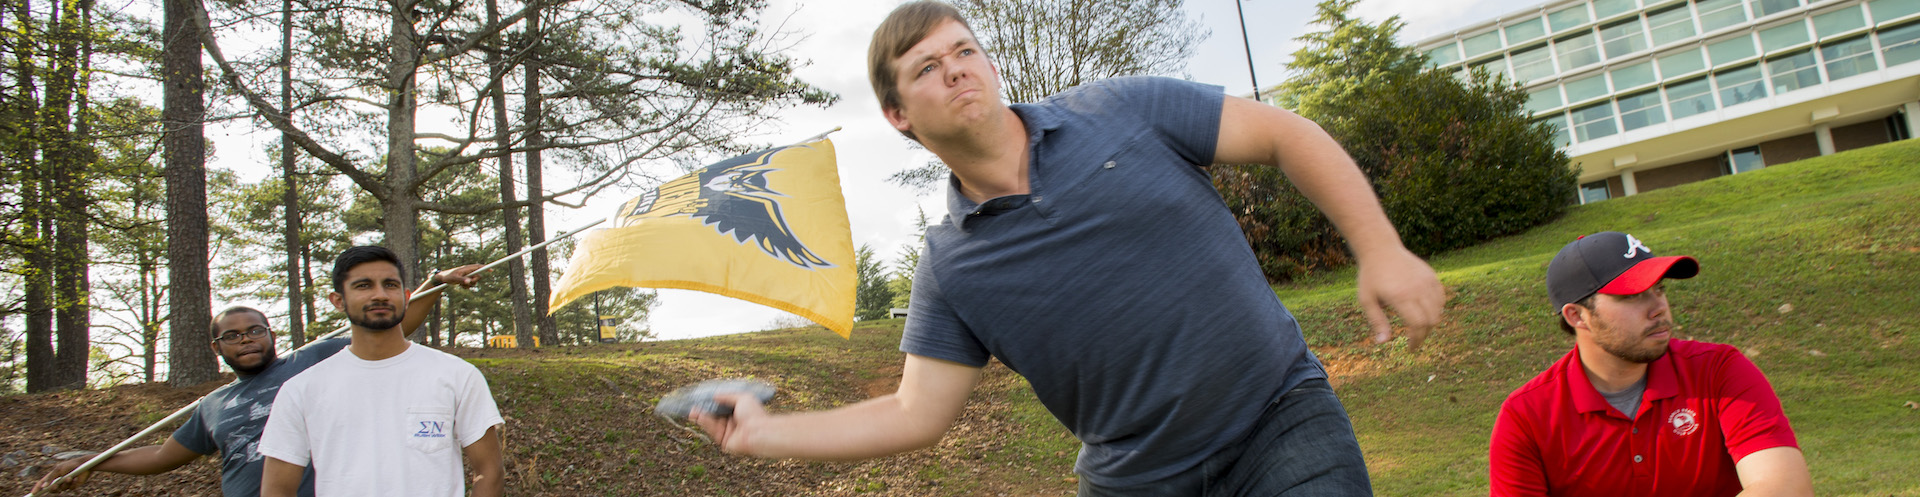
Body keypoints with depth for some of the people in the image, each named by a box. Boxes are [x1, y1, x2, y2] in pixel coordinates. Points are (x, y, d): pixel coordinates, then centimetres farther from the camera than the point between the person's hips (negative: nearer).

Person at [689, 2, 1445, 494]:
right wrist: (763, 432, -5)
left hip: (1283, 421, -1)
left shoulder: (1122, 110, -5)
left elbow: (1285, 134, -1)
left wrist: (1381, 250, -10)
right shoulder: (949, 267, -2)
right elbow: (916, 414, 0)